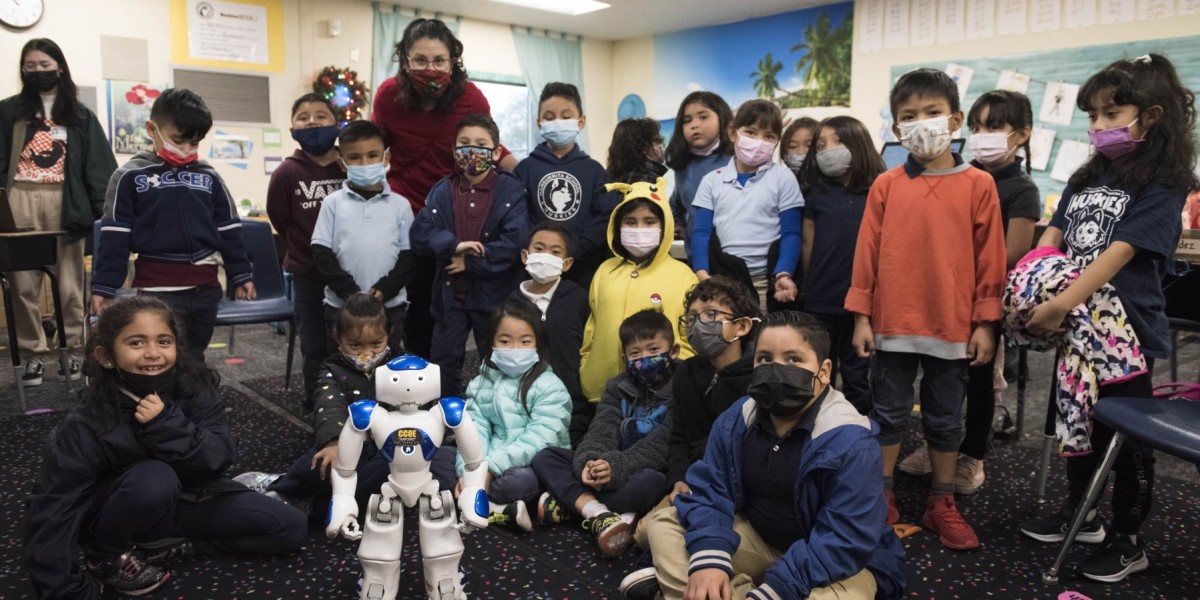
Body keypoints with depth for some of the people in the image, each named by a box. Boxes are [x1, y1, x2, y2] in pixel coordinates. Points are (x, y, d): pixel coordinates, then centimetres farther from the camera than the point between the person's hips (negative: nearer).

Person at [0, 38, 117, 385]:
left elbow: (99, 169, 3)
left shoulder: (80, 116, 9)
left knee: (69, 284, 4)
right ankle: (34, 355, 11)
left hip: (65, 205, -1)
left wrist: (105, 212, -7)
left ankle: (72, 351, 14)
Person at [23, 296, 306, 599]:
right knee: (154, 478, -38)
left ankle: (166, 545, 0)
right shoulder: (86, 427, -25)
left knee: (290, 528, -7)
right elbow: (52, 514, -24)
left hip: (184, 500, 4)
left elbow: (221, 459, -22)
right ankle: (108, 557, -8)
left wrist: (169, 425, -37)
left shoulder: (195, 386, -17)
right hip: (118, 515, -3)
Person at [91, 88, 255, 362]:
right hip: (158, 289, -4)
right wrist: (103, 287, -6)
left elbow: (229, 230, 12)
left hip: (205, 286, 4)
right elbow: (114, 237, -3)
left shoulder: (209, 177, 8)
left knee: (194, 359, 15)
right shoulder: (130, 176, -2)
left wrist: (240, 275, 10)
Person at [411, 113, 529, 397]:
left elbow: (514, 242, -18)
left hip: (493, 295, -3)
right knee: (443, 363, 12)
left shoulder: (511, 190, -7)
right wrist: (454, 245, -23)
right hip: (450, 293, 3)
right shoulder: (442, 191, 3)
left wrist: (470, 262, -15)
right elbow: (420, 234, -6)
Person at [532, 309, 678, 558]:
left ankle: (569, 502, -24)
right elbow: (601, 430, -6)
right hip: (606, 466, 5)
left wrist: (616, 466, -34)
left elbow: (660, 447, -19)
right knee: (544, 458, -9)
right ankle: (599, 514, -30)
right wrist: (588, 460, -29)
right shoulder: (617, 388, 8)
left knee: (651, 481, -39)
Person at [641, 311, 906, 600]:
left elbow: (842, 543, -27)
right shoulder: (734, 421, -7)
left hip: (836, 562, -5)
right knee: (666, 525, -5)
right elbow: (709, 491, -7)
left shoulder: (850, 441, -25)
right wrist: (709, 559, -26)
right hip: (758, 539, 6)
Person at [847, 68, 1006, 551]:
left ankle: (942, 505, 29)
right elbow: (867, 252, 0)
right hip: (892, 322, 1)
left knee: (945, 417, 14)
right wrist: (861, 316, -1)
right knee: (888, 414, 12)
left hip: (953, 326, 0)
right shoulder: (886, 186, -1)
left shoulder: (978, 185, -2)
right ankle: (882, 500, 26)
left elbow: (989, 258, -1)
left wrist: (985, 322, -2)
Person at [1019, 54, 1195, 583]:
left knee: (1127, 435, 6)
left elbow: (1116, 254, -22)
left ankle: (1127, 541, 21)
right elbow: (1051, 240, 5)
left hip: (1127, 331, -6)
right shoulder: (1086, 178, 9)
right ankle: (1081, 513, 35)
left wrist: (1059, 306, -30)